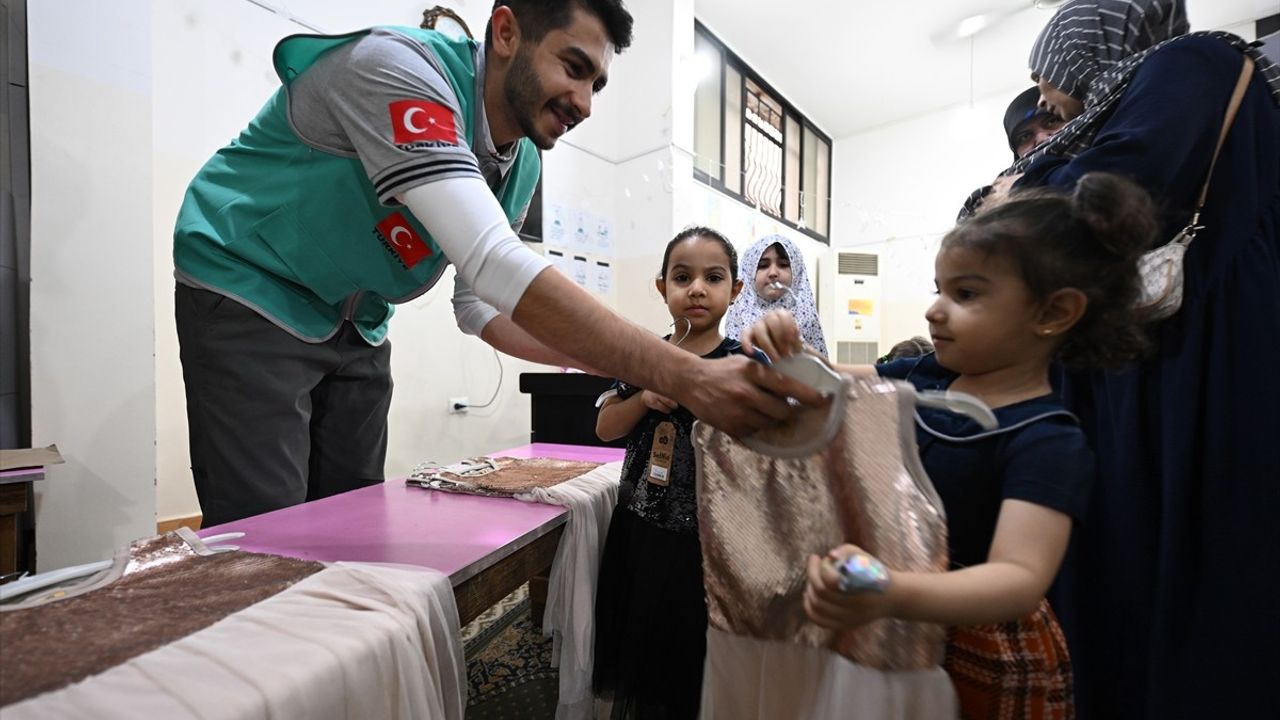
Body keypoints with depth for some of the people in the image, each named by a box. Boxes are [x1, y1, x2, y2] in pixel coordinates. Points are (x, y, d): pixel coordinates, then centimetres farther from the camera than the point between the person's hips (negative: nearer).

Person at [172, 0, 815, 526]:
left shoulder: (521, 166, -4)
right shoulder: (397, 68, -27)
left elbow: (481, 304, 0)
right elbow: (493, 264, -41)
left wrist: (621, 366, -13)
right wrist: (683, 376, -44)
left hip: (354, 328, 6)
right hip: (249, 296, -6)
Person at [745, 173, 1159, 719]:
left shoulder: (1048, 441, -25)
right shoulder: (925, 376, -7)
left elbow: (1021, 579, -35)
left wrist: (892, 596, -53)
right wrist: (783, 348, -22)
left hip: (980, 655, -6)